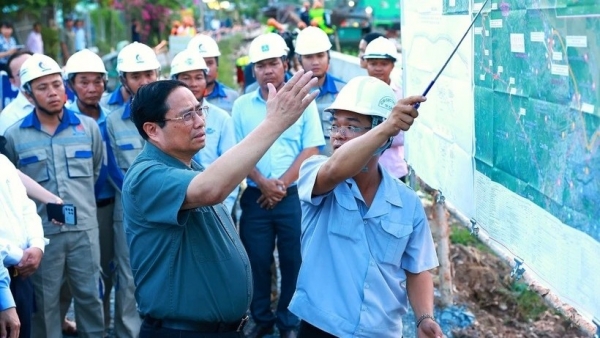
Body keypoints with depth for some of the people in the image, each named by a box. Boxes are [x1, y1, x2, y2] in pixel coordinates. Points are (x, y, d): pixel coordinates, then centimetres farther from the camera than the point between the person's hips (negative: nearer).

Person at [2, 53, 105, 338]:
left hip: (84, 229, 1)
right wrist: (35, 205, 10)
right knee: (44, 302, 8)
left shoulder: (88, 127, 3)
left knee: (90, 296, 10)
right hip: (41, 232, -1)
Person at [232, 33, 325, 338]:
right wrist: (263, 183, -9)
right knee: (257, 260, 7)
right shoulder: (242, 106, 5)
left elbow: (311, 150, -3)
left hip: (294, 195, -1)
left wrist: (282, 184, -10)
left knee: (293, 261, 4)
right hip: (256, 196, 2)